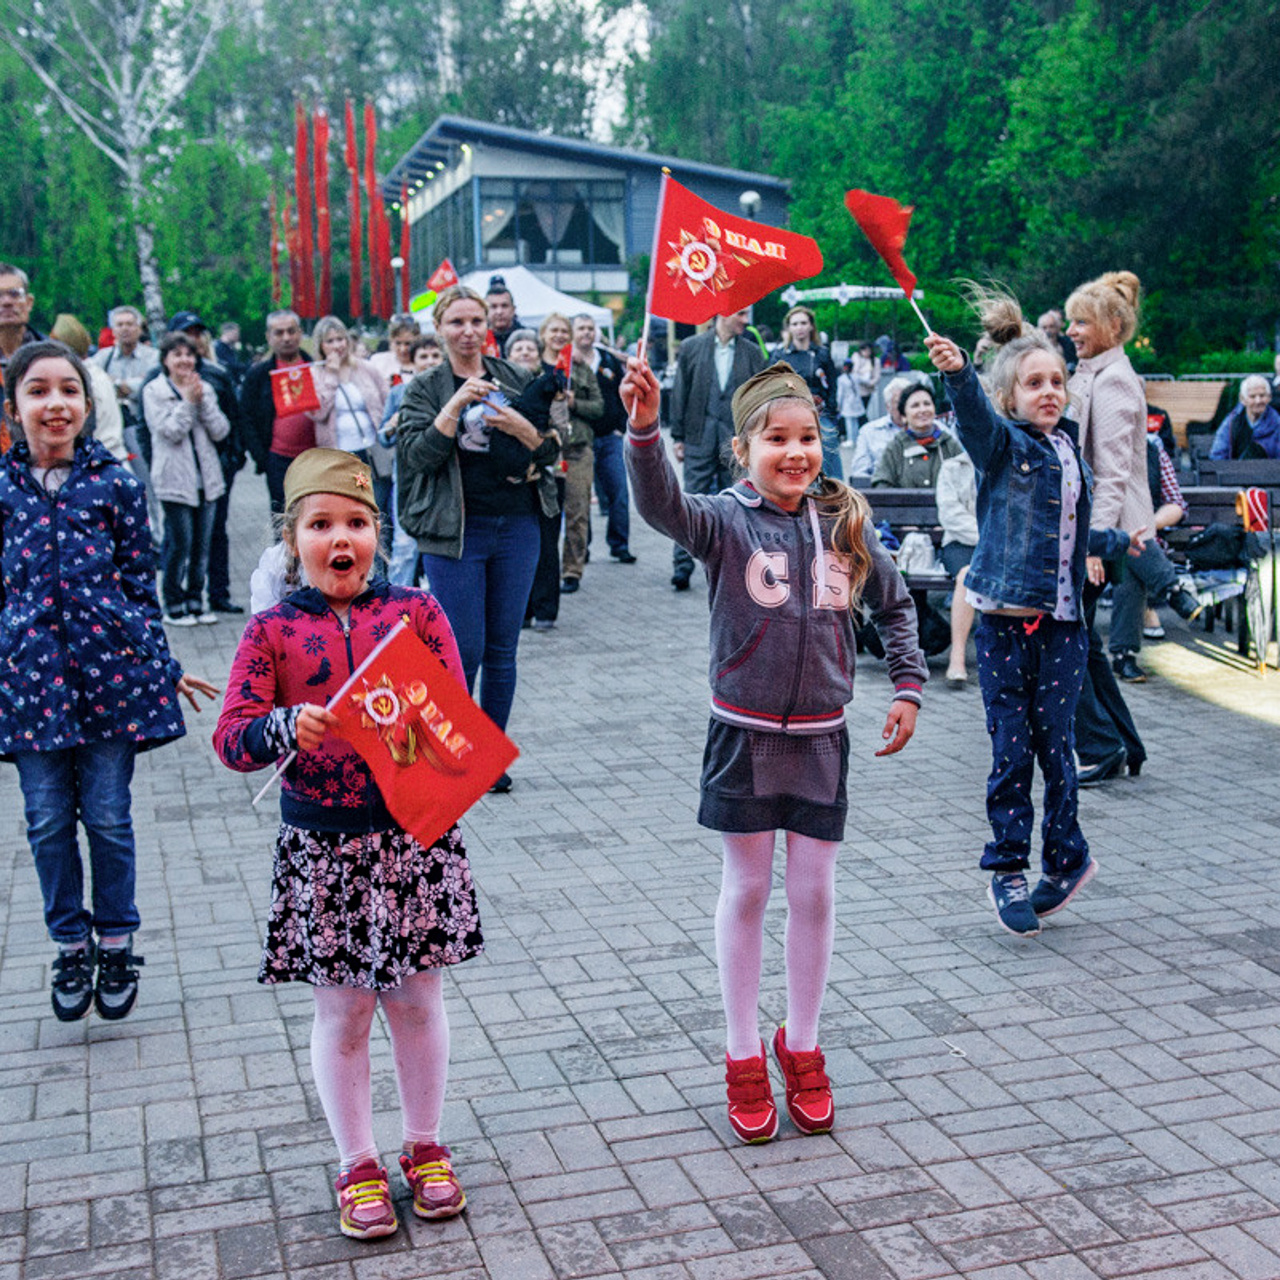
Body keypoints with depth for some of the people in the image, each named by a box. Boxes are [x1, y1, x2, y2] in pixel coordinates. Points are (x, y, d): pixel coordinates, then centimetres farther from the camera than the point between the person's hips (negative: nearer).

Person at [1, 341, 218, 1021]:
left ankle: (116, 943, 24)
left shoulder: (117, 484, 0)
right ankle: (71, 945, 25)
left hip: (110, 668, -1)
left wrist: (162, 665, 5)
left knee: (108, 815, 6)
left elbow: (140, 581, 4)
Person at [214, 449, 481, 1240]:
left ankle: (425, 1147, 34)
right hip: (322, 851, 0)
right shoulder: (273, 631, -2)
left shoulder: (416, 611, -1)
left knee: (417, 1000, 14)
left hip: (414, 835, 1)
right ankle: (358, 1167, 30)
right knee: (342, 1014, 11)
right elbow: (231, 739, -7)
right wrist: (285, 728, -26)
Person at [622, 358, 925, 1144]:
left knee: (815, 893, 9)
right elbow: (663, 505, -31)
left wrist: (909, 686, 8)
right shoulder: (728, 522, -9)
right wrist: (645, 429, -48)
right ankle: (745, 1058, 24)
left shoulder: (846, 523, 0)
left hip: (820, 738, 3)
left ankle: (803, 1047, 29)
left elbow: (895, 604, 15)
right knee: (747, 890, 9)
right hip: (745, 734, -2)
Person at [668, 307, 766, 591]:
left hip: (738, 439, 1)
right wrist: (678, 437, 1)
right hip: (699, 439, -1)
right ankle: (682, 566, 0)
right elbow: (679, 394, 4)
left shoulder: (752, 352, 7)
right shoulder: (691, 347, 4)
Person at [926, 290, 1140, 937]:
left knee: (1053, 747, 5)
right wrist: (957, 372, -49)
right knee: (1011, 752, 0)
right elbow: (974, 415, -30)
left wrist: (1120, 541, 39)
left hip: (1061, 623, 4)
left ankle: (1065, 860, 23)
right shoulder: (1001, 443, -4)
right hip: (1005, 621, -4)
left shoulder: (1068, 448, 13)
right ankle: (1007, 870, 15)